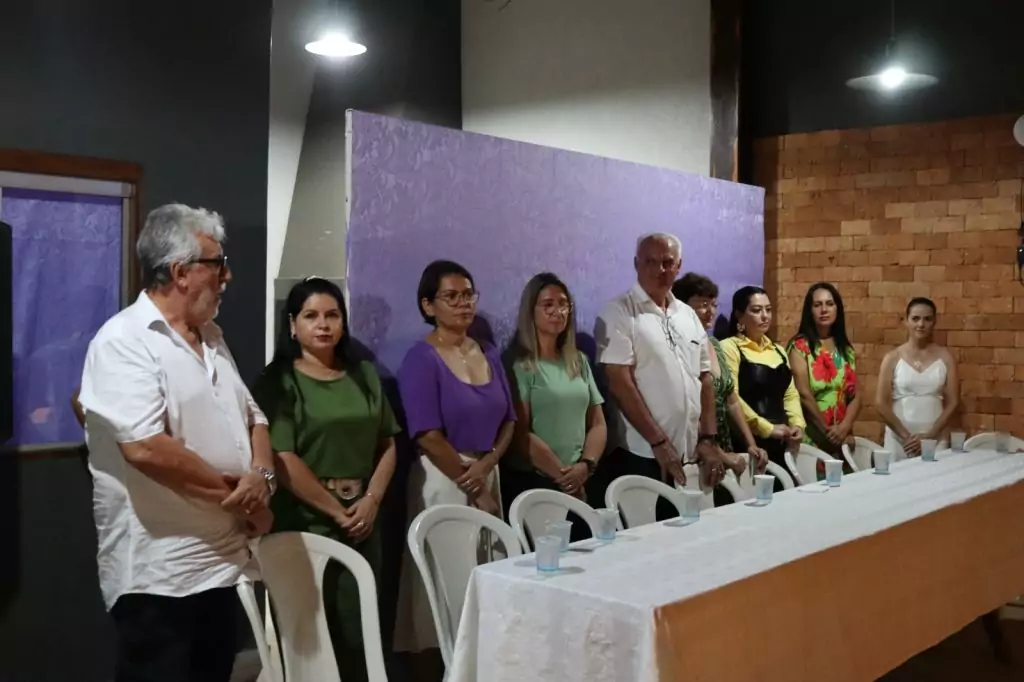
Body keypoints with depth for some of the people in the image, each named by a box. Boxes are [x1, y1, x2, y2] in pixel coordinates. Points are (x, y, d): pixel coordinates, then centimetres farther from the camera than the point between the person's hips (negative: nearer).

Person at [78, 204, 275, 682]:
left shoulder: (211, 338, 13)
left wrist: (261, 476, -7)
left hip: (222, 563, 8)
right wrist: (234, 493, -15)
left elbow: (252, 418, 15)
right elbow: (145, 448, -26)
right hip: (158, 575, -8)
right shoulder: (123, 341, -14)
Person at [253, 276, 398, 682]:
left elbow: (387, 444, 11)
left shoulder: (363, 375, 11)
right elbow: (283, 460, -12)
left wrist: (371, 500, -4)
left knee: (358, 633, 7)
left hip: (363, 522, 4)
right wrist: (337, 511, -10)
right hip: (305, 523, -4)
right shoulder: (279, 380, -4)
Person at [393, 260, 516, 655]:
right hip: (444, 481, -6)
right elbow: (428, 436, -15)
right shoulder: (421, 359, -9)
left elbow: (508, 419, 12)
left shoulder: (488, 355, 11)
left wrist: (487, 465, -7)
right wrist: (474, 488, -10)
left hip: (488, 476, 6)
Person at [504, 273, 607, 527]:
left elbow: (597, 424, 10)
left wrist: (585, 466, -7)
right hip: (531, 484, -5)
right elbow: (520, 433, -13)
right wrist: (562, 475, -12)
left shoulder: (579, 362, 12)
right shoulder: (519, 365, -7)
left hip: (580, 485, 5)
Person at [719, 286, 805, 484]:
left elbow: (790, 393, 17)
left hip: (780, 444, 7)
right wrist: (767, 428, -15)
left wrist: (797, 424, -1)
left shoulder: (777, 350, 17)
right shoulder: (729, 347, -6)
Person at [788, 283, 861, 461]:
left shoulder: (846, 349, 12)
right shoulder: (800, 346, -4)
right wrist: (827, 430, -12)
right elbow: (804, 394, -12)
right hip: (811, 438, -5)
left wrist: (844, 427, -9)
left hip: (842, 438, 5)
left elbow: (855, 395, 7)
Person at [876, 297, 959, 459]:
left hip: (935, 440, 1)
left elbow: (953, 402, 1)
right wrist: (906, 436, -10)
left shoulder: (945, 358, 4)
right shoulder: (893, 358, 0)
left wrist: (929, 436, -8)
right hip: (899, 441, -1)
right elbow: (881, 404, -4)